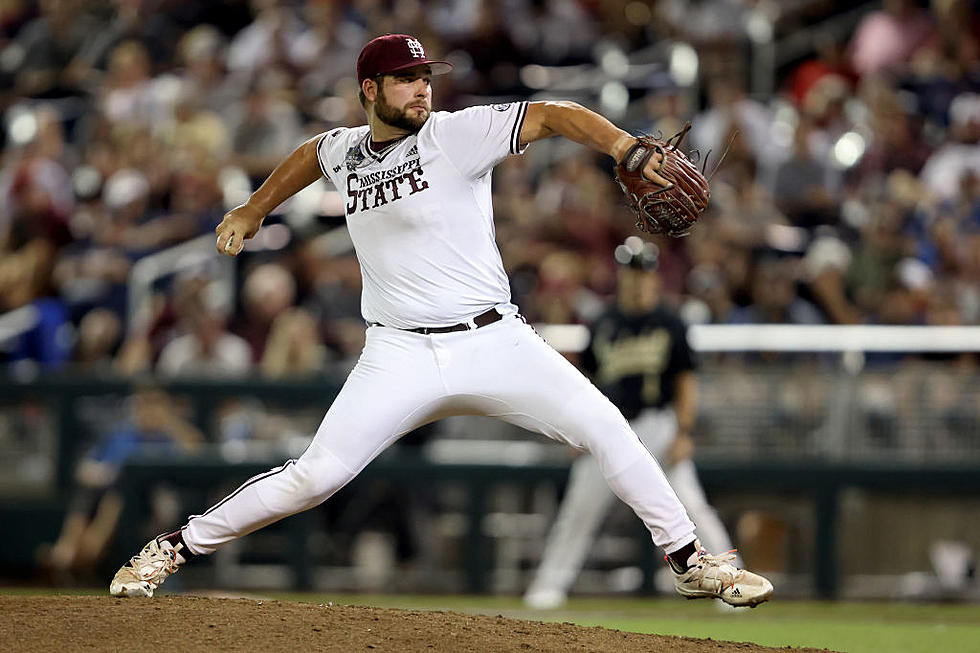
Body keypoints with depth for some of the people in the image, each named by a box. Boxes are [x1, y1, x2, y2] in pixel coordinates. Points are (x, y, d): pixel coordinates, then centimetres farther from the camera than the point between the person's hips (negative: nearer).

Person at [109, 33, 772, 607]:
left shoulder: (456, 134, -6)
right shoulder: (345, 150, 8)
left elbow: (554, 116, -17)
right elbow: (310, 154, 34)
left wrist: (629, 150, -32)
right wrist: (251, 212, 36)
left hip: (494, 341, -2)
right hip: (399, 358, 2)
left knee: (601, 424, -18)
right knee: (315, 476, -10)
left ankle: (691, 561, -5)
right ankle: (177, 547, 7)